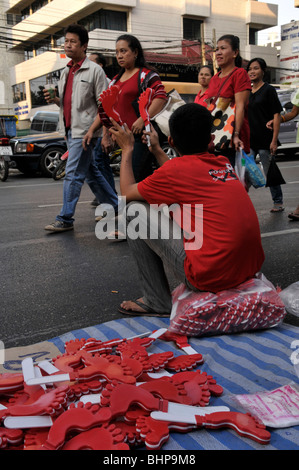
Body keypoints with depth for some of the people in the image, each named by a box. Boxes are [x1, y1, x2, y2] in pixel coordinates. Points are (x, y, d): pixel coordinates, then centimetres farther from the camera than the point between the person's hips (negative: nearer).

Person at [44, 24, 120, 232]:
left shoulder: (94, 70, -6)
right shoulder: (66, 71, 17)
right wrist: (55, 99, 3)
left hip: (84, 131, -8)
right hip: (71, 129, 8)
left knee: (73, 174, -8)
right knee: (91, 173, 13)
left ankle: (65, 219, -1)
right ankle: (117, 206, 25)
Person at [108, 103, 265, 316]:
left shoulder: (175, 169, -8)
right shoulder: (224, 163, 11)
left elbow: (127, 192, 7)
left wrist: (127, 149, 19)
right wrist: (157, 150, 38)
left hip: (211, 276, -7)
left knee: (135, 210, 4)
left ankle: (156, 301, 12)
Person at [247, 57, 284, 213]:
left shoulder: (268, 90, -3)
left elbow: (277, 115, -7)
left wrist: (274, 140, -14)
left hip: (265, 141, -5)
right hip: (249, 141, 5)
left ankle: (278, 202, 21)